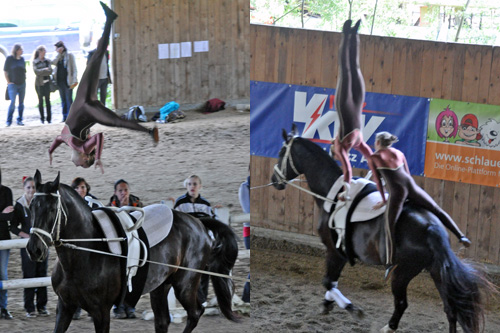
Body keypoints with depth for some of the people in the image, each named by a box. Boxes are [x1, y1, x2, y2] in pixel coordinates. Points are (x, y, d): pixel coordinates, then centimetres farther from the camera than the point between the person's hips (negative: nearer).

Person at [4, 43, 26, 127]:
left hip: (22, 84, 5)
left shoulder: (22, 59, 8)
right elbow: (5, 71, -3)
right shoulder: (9, 59, -5)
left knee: (21, 103, 5)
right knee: (12, 102, -11)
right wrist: (8, 82, -7)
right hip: (13, 84, -5)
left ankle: (19, 120, 13)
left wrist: (24, 80, 9)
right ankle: (9, 121, -4)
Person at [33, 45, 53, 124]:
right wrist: (45, 70, -11)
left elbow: (50, 71, -4)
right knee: (40, 101, 2)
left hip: (46, 82, 1)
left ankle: (49, 118, 3)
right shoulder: (35, 62, 3)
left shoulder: (47, 61, 8)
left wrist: (41, 71, -13)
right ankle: (42, 118, 7)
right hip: (39, 83, -1)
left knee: (48, 100, 0)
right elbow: (36, 71, -11)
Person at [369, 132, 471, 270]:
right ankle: (460, 236, 6)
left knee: (389, 227, -10)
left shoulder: (373, 158, 13)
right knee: (437, 211, 14)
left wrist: (383, 200, 19)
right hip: (411, 185, 5)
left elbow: (378, 181, 12)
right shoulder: (399, 153, 25)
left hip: (396, 191, -4)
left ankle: (390, 263, -21)